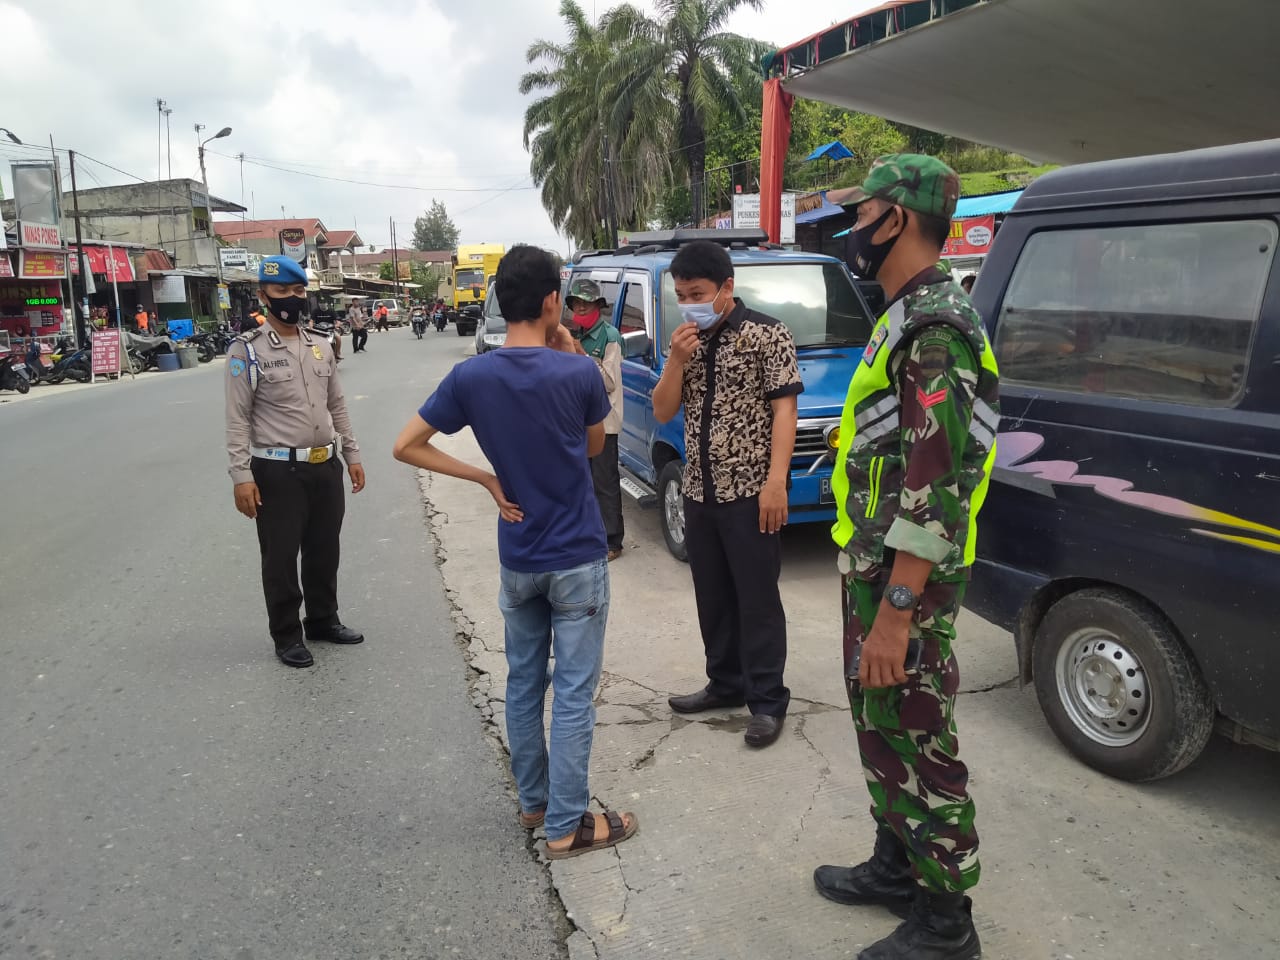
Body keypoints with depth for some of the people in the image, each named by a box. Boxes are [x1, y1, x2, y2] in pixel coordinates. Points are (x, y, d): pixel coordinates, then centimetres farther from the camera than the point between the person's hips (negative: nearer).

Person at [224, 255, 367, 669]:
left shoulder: (320, 347, 10)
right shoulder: (247, 350, -8)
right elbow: (238, 419, -11)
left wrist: (352, 454, 13)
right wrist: (241, 476, -16)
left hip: (326, 467, 6)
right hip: (278, 472, -6)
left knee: (324, 550, 17)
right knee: (281, 558, 6)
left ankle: (323, 620, 35)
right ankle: (287, 635, 21)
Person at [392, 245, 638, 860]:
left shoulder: (471, 376, -7)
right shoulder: (578, 372, -14)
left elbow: (406, 446, -3)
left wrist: (486, 479, -1)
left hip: (517, 559, 4)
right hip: (577, 557, -3)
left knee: (524, 683, 18)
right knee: (574, 692, 5)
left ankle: (533, 800, 32)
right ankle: (566, 825, 14)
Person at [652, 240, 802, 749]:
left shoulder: (766, 334, -7)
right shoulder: (688, 342, 10)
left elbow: (783, 410, -11)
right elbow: (663, 412, 7)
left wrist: (776, 481, -19)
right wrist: (677, 360, -10)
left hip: (749, 491, -6)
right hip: (699, 492, 7)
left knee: (758, 599, 1)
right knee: (713, 598, 15)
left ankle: (767, 700, 11)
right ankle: (725, 683, 30)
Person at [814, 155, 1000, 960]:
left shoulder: (935, 327, -19)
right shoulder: (909, 318, 14)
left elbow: (934, 487, -26)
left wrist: (896, 613, -26)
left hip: (905, 582, -10)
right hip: (875, 569, 10)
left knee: (917, 743, 3)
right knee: (880, 726, 21)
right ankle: (897, 866, 39)